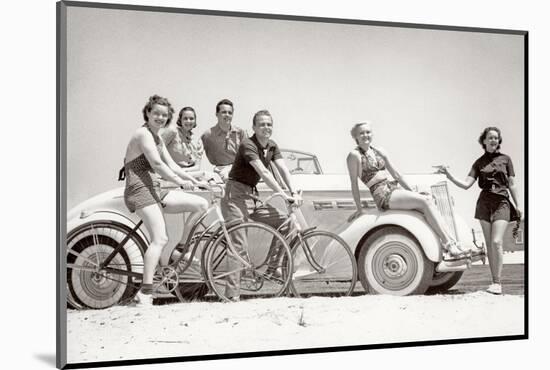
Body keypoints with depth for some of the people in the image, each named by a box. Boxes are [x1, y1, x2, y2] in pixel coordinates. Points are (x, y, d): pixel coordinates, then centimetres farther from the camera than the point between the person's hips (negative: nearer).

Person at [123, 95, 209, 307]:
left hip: (155, 191, 9)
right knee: (160, 239, -21)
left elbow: (171, 165, 18)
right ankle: (145, 293, -23)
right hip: (139, 191, -9)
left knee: (201, 204, 1)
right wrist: (180, 182, -16)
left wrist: (194, 181, 10)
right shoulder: (143, 134, -8)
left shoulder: (157, 139, 21)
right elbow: (157, 164, -17)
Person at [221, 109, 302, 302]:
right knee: (238, 243, -12)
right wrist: (284, 195, -32)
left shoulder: (272, 146, 8)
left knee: (284, 222, -3)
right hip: (236, 194, -8)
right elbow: (263, 172, -27)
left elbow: (283, 169, -2)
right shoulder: (248, 145, -17)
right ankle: (232, 293, -11)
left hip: (252, 195, 8)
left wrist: (294, 192, -18)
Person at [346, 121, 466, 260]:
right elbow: (354, 183, -2)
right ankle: (449, 245, -25)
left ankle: (451, 244, -23)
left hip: (394, 189, 7)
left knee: (427, 201, -17)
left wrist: (412, 191, 20)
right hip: (382, 195, -7)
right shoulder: (354, 155, -3)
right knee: (425, 202, -22)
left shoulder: (379, 152, 17)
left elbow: (395, 174, 21)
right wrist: (359, 209, -3)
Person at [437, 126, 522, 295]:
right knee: (489, 244, 3)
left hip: (502, 203, -2)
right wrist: (449, 175, -11)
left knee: (496, 242, -15)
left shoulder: (505, 159, 7)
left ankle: (497, 283, -12)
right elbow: (466, 184, 1)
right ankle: (495, 281, 9)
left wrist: (518, 205, 6)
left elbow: (512, 185, 10)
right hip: (484, 203, 2)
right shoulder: (479, 162, 9)